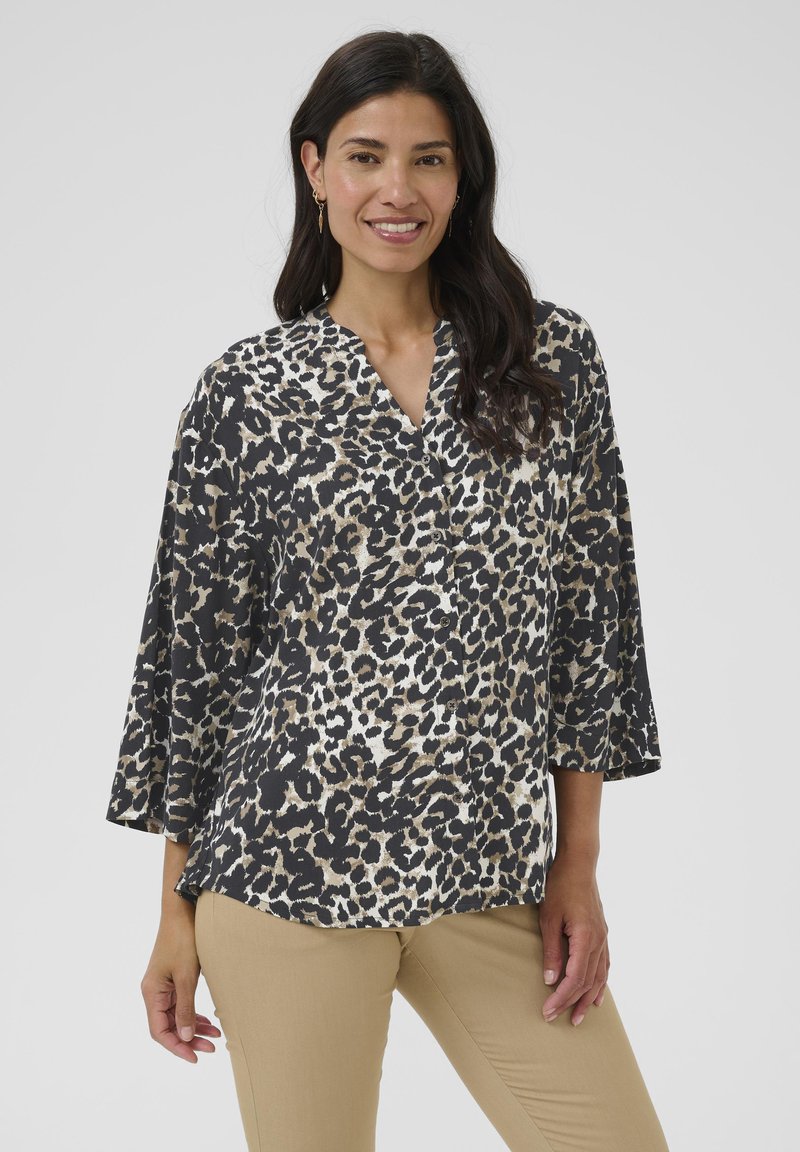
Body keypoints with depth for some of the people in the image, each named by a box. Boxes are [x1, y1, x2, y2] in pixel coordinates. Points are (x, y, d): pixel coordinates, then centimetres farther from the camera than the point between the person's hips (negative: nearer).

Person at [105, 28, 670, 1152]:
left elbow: (592, 615, 6)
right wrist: (178, 913, 4)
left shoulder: (555, 361, 4)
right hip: (288, 857, -2)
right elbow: (195, 648, 3)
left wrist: (579, 867, 3)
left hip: (494, 875, 2)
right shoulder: (246, 391, 0)